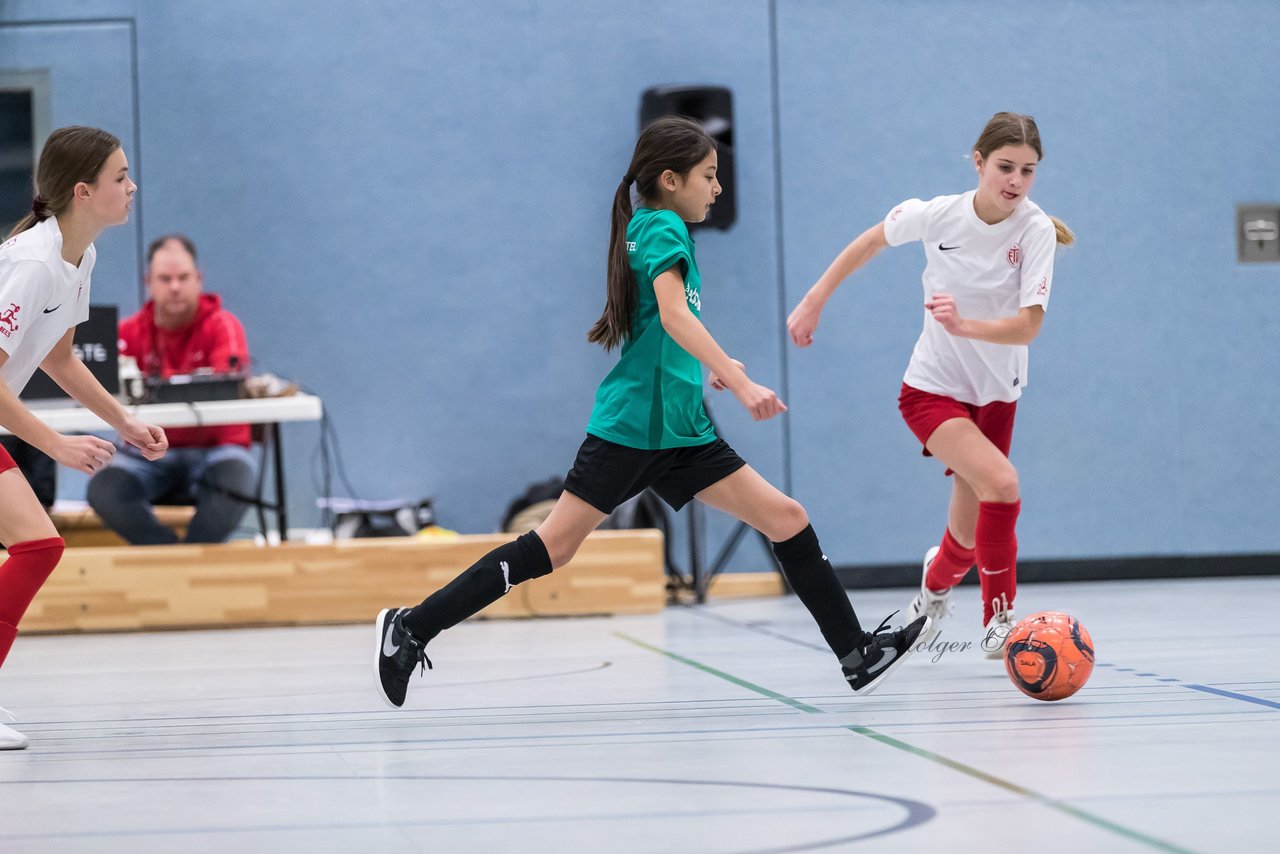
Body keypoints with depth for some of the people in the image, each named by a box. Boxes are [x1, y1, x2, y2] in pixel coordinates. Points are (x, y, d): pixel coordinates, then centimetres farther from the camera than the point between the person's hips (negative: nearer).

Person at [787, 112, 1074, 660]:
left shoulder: (1036, 231, -18)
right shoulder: (936, 216, -17)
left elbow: (1027, 326, -26)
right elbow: (868, 243, 4)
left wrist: (964, 325, -43)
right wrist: (813, 303, 6)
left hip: (996, 393, 2)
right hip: (933, 388, -2)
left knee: (970, 535, 9)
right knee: (1001, 483, -27)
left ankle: (937, 582, 46)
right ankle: (999, 619, -9)